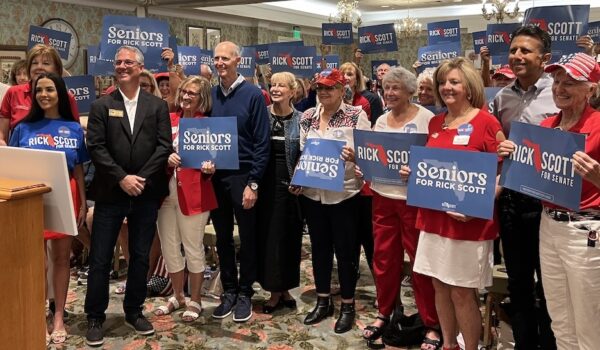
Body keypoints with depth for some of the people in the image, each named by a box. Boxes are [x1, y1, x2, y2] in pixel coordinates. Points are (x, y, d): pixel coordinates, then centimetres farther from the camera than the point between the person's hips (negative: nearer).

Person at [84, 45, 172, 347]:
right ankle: (95, 318, 18)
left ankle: (134, 312, 27)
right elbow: (96, 147, -5)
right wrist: (122, 178, -14)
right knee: (100, 259, 3)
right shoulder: (101, 106, 3)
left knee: (140, 257, 11)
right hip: (110, 194, -1)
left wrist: (141, 178, -12)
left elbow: (164, 146, -2)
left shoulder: (157, 106, 5)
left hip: (146, 194, 1)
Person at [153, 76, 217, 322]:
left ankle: (195, 301, 23)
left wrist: (209, 168, -23)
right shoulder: (169, 120, 9)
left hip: (193, 193, -5)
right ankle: (178, 296, 33)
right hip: (166, 190, 5)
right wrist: (166, 158, -13)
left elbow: (212, 159, -1)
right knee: (169, 248, 14)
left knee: (193, 249, 5)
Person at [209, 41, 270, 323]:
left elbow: (262, 142, -9)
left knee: (247, 239, 8)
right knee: (222, 238, 12)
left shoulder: (253, 95, -6)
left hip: (242, 177, -4)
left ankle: (245, 294, 22)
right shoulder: (210, 95, 6)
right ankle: (228, 292, 26)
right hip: (215, 177, 4)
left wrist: (253, 183, -13)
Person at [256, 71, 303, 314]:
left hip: (289, 183, -1)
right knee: (268, 235, 4)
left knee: (289, 235, 7)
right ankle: (275, 291, 18)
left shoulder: (301, 119, 1)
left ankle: (284, 289, 24)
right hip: (266, 183, 1)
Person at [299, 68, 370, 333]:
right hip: (312, 193, 5)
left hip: (344, 194, -4)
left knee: (345, 249, 6)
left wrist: (355, 156, -28)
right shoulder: (307, 117, 8)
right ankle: (323, 301, 30)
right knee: (319, 247, 15)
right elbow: (301, 153, 14)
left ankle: (347, 305, 22)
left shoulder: (356, 115, -5)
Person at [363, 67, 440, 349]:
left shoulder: (426, 118, -8)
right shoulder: (381, 121, 11)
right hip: (382, 196, 6)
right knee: (384, 258, 13)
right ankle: (384, 314, 31)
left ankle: (432, 325, 15)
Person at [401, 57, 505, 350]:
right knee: (440, 285, 14)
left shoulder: (486, 122, -9)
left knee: (463, 291, 2)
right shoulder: (435, 123, 9)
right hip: (433, 216, 6)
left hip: (470, 222, -6)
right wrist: (411, 172, 2)